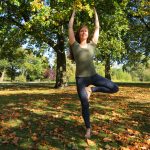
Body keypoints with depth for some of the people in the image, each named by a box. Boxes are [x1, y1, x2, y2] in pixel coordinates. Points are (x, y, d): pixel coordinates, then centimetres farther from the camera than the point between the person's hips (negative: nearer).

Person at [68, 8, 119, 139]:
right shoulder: (75, 45, 3)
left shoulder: (92, 45, 8)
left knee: (115, 88, -9)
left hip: (93, 75, 3)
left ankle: (91, 89, 9)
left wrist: (95, 13, 20)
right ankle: (88, 129, 21)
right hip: (80, 78, -2)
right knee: (85, 105, 2)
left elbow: (97, 28, 13)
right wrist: (73, 13, 14)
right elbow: (70, 27, 4)